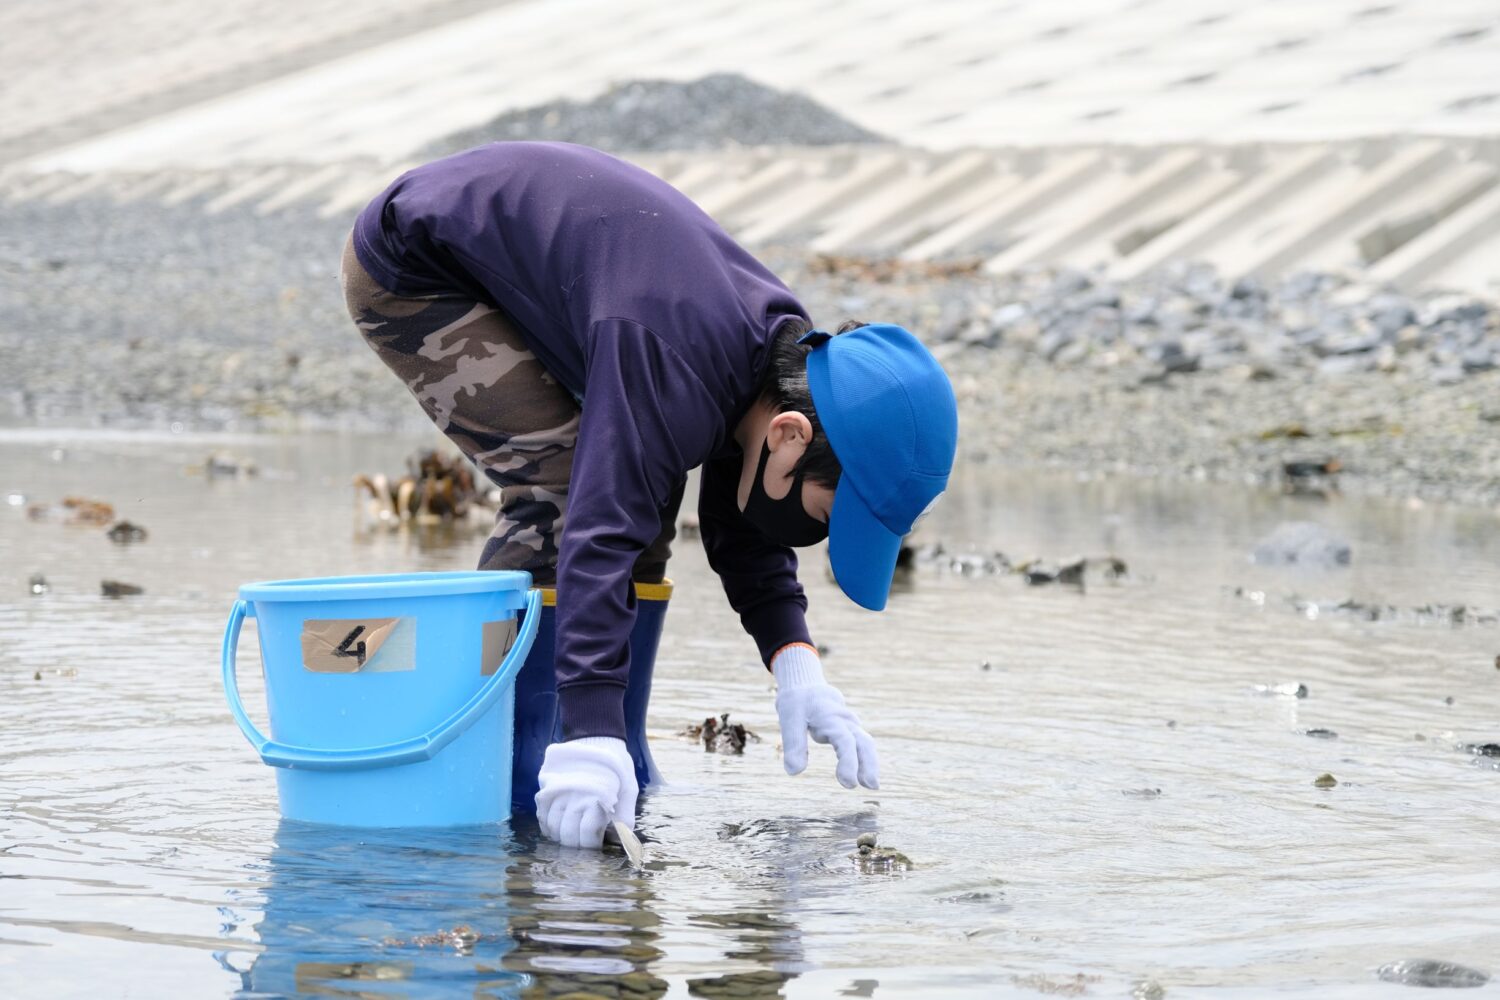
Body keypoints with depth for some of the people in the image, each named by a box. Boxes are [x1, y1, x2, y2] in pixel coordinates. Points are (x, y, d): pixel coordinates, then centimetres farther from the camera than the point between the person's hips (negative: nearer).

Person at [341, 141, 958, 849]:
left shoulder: (785, 358, -9)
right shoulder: (673, 377, -37)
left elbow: (743, 532, 2)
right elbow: (601, 539, -44)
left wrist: (795, 664, -12)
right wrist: (591, 742, -50)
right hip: (408, 272, -9)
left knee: (648, 487, 2)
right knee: (560, 490, -21)